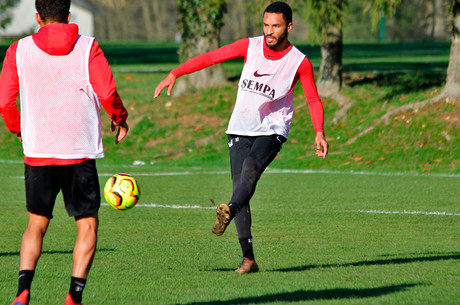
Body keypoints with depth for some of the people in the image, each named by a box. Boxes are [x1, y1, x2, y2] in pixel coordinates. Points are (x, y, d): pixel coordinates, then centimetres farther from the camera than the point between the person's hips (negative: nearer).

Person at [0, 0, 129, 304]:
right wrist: (120, 119, 12)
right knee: (88, 224, 8)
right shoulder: (88, 47, -1)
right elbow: (108, 94, -8)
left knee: (37, 224, 13)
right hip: (80, 151, -2)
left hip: (37, 151, 2)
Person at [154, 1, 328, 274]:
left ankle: (229, 211, -54)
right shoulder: (250, 47, -1)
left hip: (272, 129, -2)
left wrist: (320, 133, -14)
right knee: (240, 186, -9)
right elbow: (210, 57, 0)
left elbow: (314, 100, 1)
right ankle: (248, 258, -9)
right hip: (240, 128, 2)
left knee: (252, 164, -33)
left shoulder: (300, 63, -7)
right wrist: (175, 74, -9)